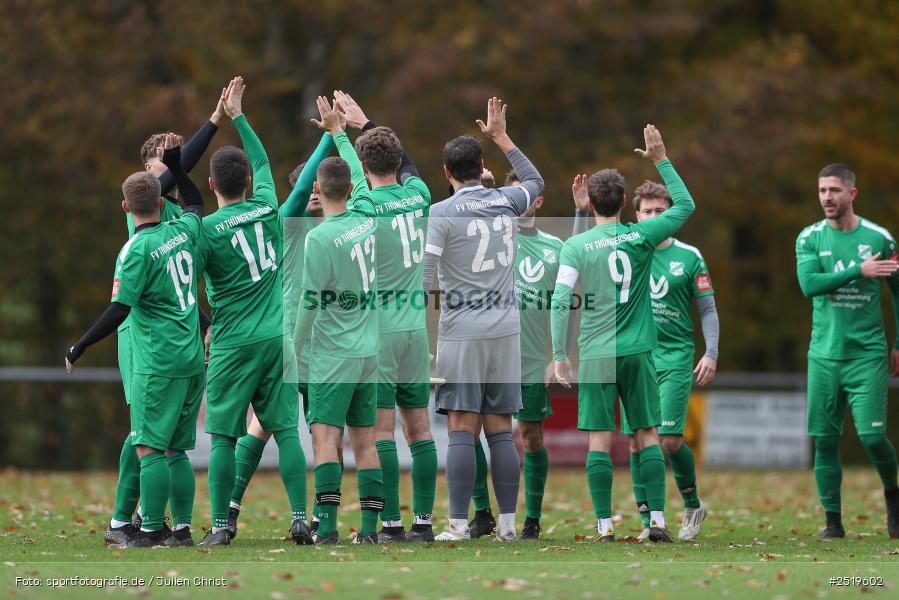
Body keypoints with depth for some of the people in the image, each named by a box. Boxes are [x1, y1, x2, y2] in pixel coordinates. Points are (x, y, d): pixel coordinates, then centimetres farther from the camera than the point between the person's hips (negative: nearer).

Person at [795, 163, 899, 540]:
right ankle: (833, 520, 9)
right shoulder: (809, 239, 3)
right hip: (824, 354, 2)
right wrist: (859, 271, -18)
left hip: (867, 353, -2)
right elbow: (809, 284, -13)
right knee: (825, 440, 0)